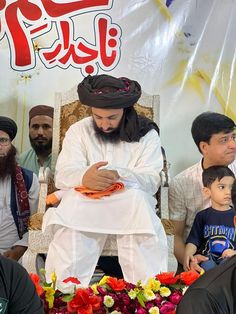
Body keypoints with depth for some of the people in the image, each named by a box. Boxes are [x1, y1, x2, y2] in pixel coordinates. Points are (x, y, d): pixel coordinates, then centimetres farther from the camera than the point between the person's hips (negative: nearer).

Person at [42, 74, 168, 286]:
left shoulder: (147, 134, 7)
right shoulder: (78, 131, 11)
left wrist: (120, 176, -28)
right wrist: (85, 177, -30)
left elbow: (152, 181, -5)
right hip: (84, 201, 0)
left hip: (132, 201, 0)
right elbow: (62, 175, -3)